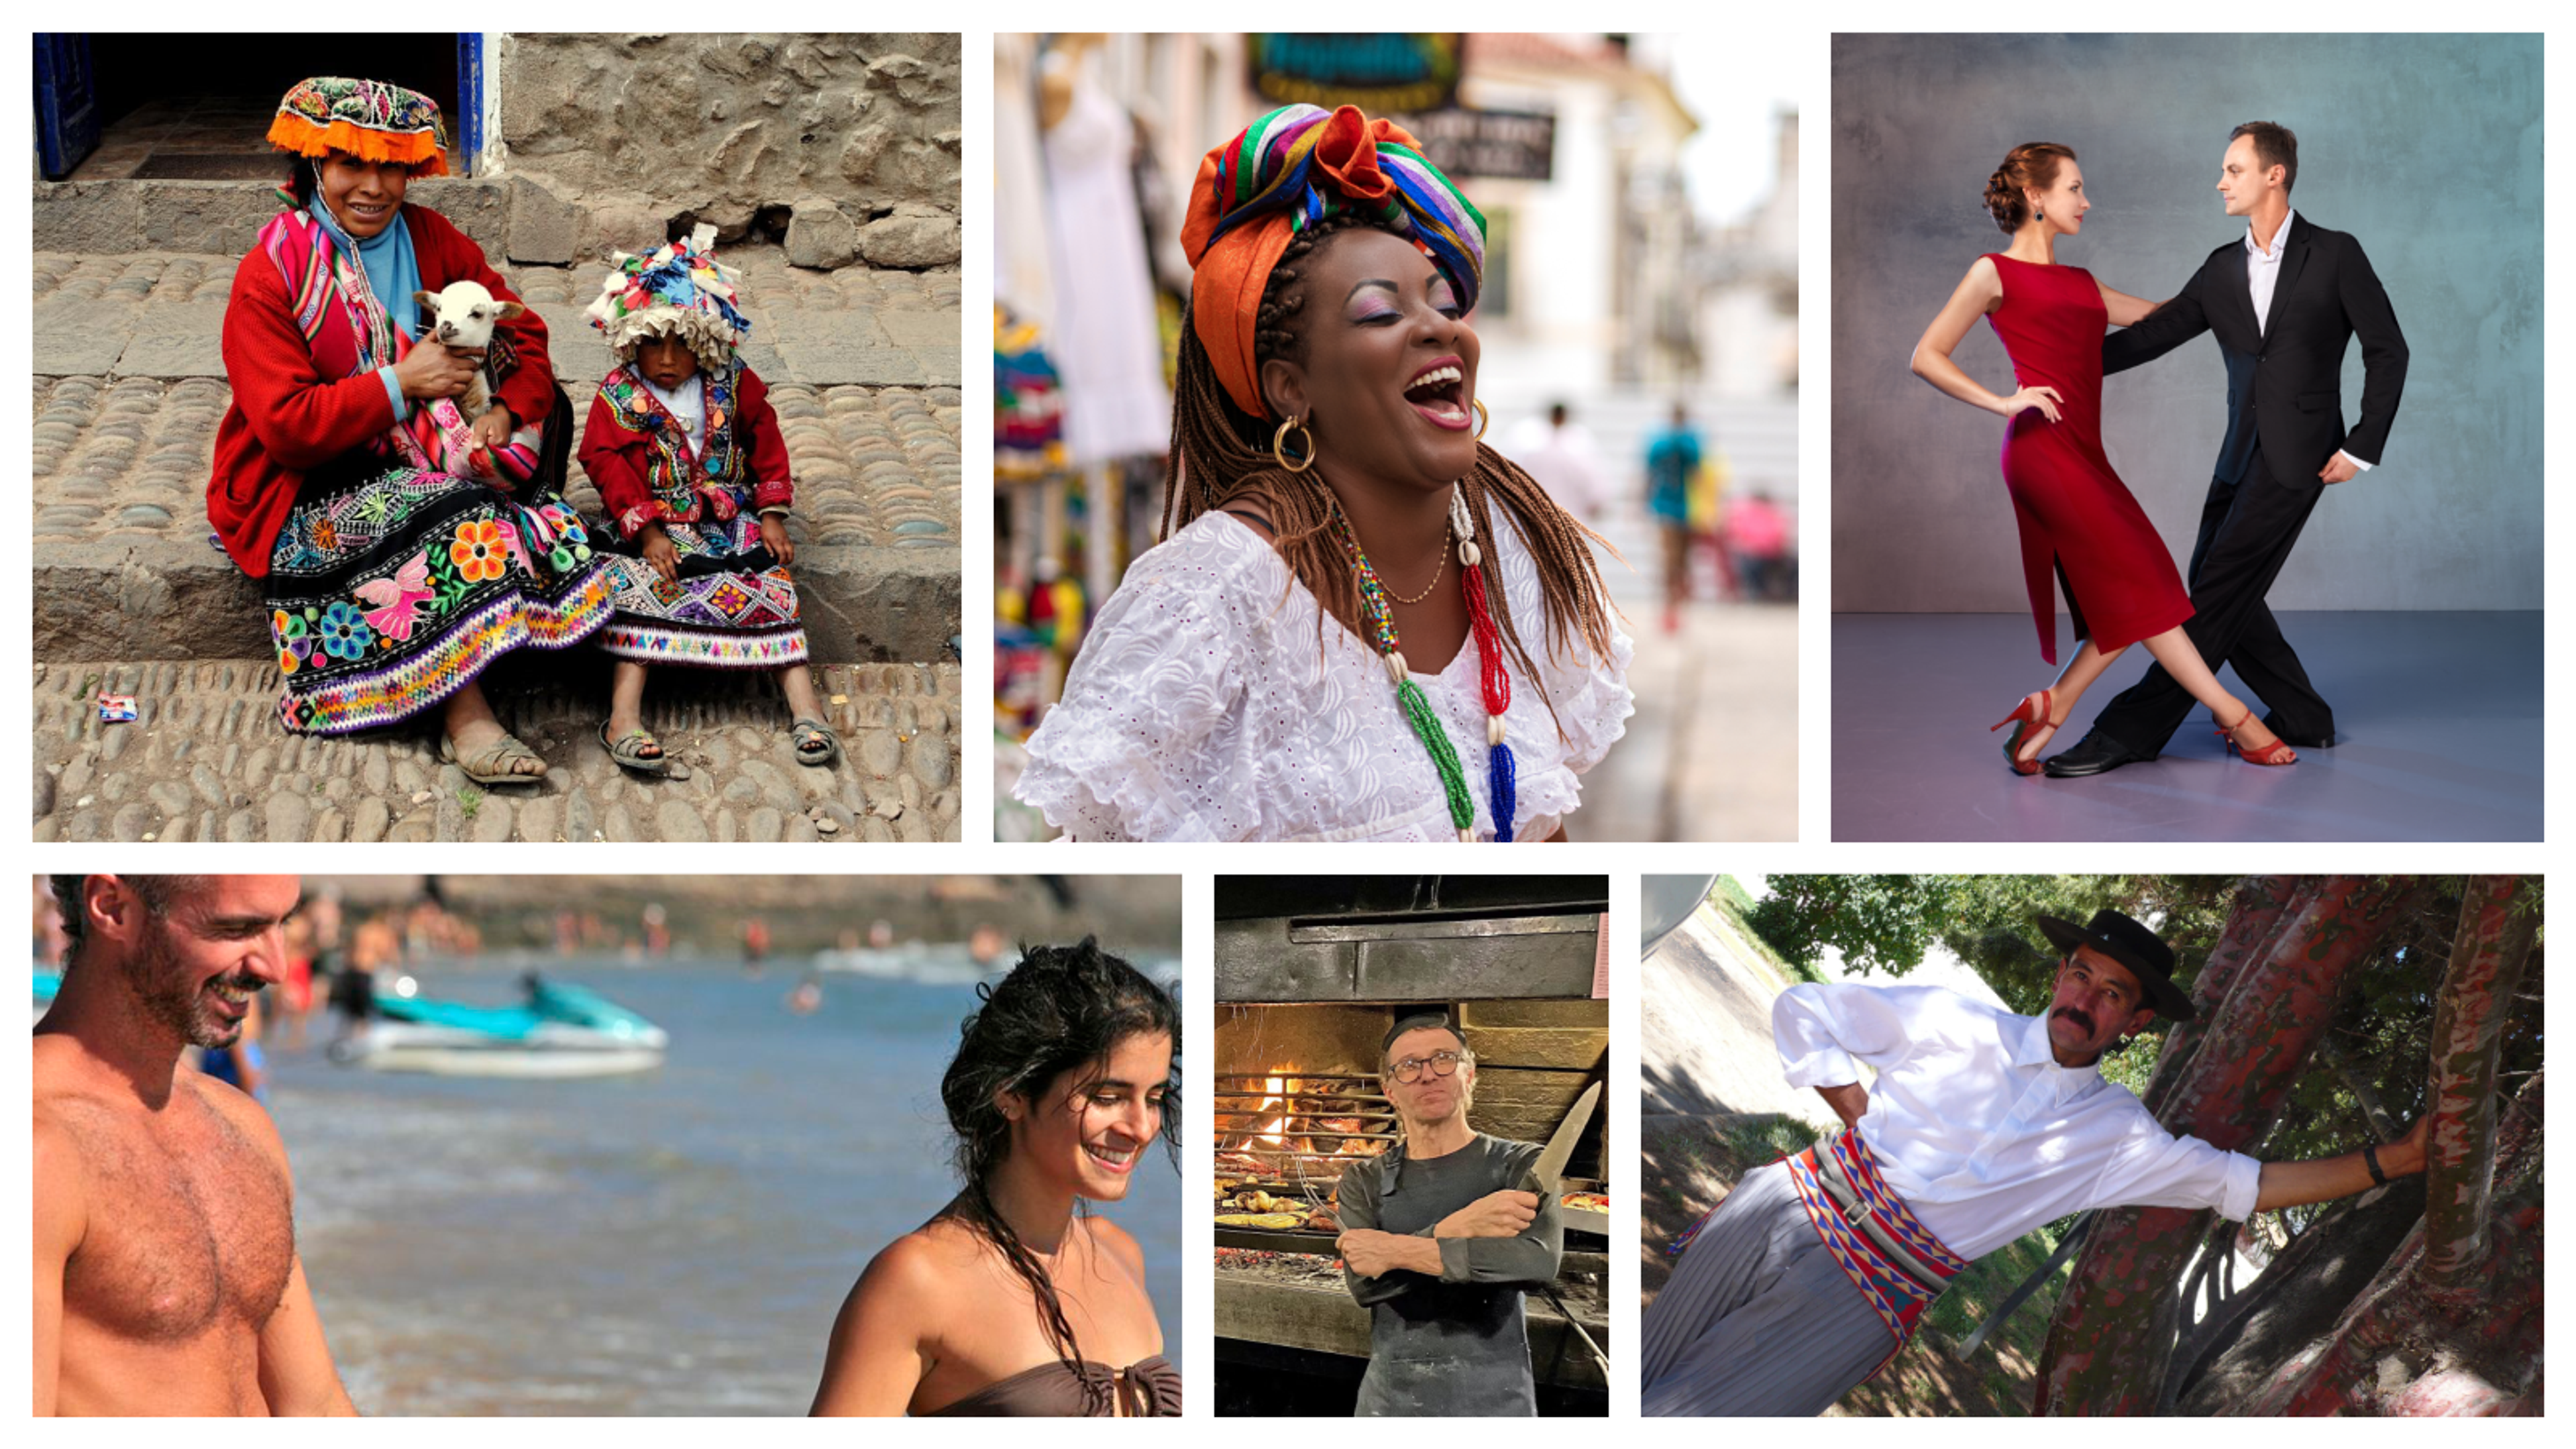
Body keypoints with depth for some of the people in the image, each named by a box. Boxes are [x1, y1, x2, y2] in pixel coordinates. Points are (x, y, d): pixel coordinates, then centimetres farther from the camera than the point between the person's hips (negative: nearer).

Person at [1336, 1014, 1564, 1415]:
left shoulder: (1521, 1166, 0)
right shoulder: (1365, 1182, 8)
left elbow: (1539, 1262, -19)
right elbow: (1363, 1282, -8)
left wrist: (1398, 1252, -18)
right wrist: (1459, 1228, -20)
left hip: (1493, 1398, -2)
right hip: (1391, 1395, 2)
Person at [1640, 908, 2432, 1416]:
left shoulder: (2114, 1134, 7)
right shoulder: (1958, 1023, 8)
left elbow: (2249, 1183, 3)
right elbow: (1802, 1011, 11)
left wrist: (2394, 1159, -3)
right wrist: (1860, 1115, 1)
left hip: (1862, 1298, -2)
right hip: (1793, 1199, 2)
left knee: (1671, 1421, -17)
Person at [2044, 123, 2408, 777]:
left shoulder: (2334, 255, -5)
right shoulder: (2223, 269, 12)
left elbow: (2387, 351, -2)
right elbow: (2151, 335, 10)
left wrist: (2362, 448, -8)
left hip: (2298, 450, -7)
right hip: (2242, 452, 8)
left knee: (2219, 590, -11)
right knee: (2217, 589, 8)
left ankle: (2132, 730, -14)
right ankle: (2302, 719, 20)